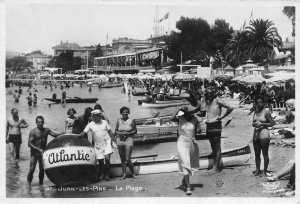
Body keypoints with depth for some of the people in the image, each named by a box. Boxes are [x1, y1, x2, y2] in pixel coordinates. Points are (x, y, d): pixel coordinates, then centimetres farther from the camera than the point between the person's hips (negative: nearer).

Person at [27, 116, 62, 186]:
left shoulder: (46, 130, 4)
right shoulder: (33, 132, -11)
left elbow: (55, 134, -6)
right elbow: (29, 144, -16)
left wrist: (60, 134, -28)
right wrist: (38, 149, -25)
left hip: (43, 152, 4)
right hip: (34, 153, -4)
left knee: (42, 169, 9)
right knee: (32, 168, -11)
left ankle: (41, 183, 22)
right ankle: (28, 182, 3)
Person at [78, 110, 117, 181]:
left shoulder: (104, 122, 4)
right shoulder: (90, 125, 0)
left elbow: (110, 132, 10)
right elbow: (84, 132, -5)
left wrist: (115, 141, 7)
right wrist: (79, 135, -26)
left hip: (107, 142, 0)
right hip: (98, 145, 1)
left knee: (107, 158, -14)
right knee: (100, 161, 4)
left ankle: (107, 175, -1)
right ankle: (102, 174, 26)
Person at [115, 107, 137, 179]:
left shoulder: (131, 120, -2)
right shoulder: (119, 120, 7)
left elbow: (135, 131, 1)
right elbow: (115, 131, 11)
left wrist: (128, 133, -13)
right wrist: (119, 133, -10)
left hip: (128, 140, -4)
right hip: (120, 141, 4)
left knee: (127, 159, -10)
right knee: (122, 159, 7)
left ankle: (133, 173, 8)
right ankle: (124, 174, 15)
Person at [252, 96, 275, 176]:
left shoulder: (266, 111, -7)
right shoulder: (256, 111, 12)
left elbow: (272, 123, -7)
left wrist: (262, 124, -14)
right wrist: (253, 124, -1)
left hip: (264, 134, -7)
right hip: (256, 134, 7)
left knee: (265, 154, -1)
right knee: (257, 154, 10)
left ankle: (265, 171, 5)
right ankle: (257, 170, 18)